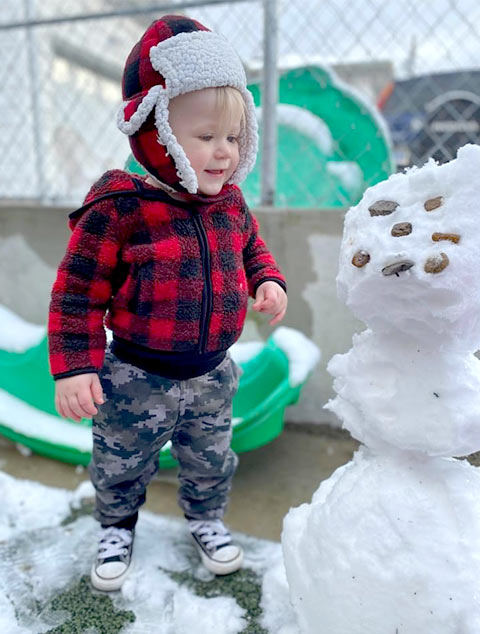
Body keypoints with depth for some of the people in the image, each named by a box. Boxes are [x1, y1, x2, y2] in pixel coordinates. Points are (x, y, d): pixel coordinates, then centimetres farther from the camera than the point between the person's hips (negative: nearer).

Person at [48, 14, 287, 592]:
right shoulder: (118, 209, -22)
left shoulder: (230, 204, -4)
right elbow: (79, 292, -16)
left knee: (210, 460, 24)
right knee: (120, 465, 20)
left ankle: (206, 518, 53)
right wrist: (74, 367, -17)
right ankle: (117, 526, 50)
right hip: (138, 379, -4)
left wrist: (267, 283, -7)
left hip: (211, 373, 4)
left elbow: (250, 250, 14)